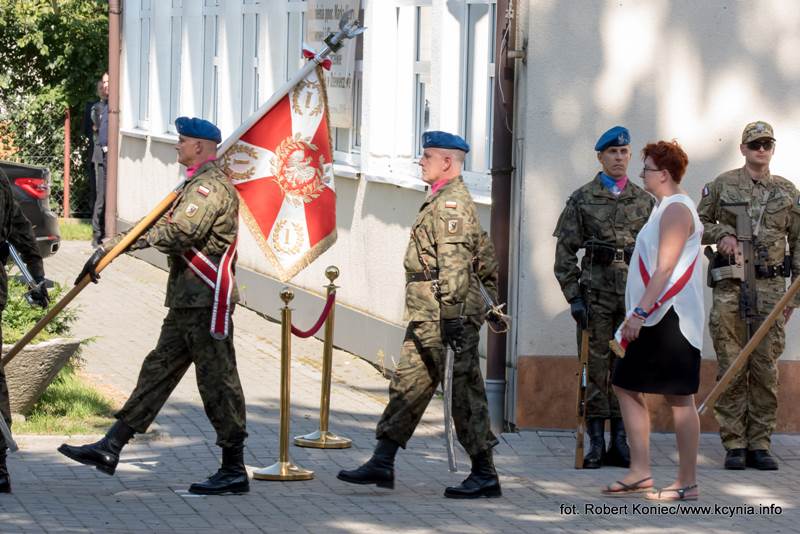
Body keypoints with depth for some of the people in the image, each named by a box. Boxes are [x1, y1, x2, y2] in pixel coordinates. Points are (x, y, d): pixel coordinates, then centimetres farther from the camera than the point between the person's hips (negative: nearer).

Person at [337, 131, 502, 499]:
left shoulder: (450, 203, -14)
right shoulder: (446, 201, 20)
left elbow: (453, 264, -22)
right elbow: (484, 256, 25)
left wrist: (452, 315, -26)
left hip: (442, 316, -11)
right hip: (426, 317, 11)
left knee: (464, 391, -6)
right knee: (408, 386, 10)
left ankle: (485, 475, -2)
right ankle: (382, 464, 12)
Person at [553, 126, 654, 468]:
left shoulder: (644, 201, 11)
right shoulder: (582, 200, 3)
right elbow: (565, 251, 1)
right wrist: (573, 296, -6)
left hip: (634, 295, 2)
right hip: (596, 292, -2)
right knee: (595, 366, -2)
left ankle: (620, 443, 9)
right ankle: (595, 443, 2)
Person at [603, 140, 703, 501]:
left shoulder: (676, 209, -12)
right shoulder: (667, 208, 19)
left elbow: (665, 268, -20)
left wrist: (640, 312, -23)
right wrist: (637, 314, 22)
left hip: (671, 318, -11)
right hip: (656, 319, 11)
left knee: (679, 397, -8)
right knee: (627, 386, 11)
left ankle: (687, 484, -6)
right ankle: (640, 472, 13)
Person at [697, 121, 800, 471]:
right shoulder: (722, 186, 6)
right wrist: (721, 234, -7)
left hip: (771, 288, 1)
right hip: (730, 286, -1)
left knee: (766, 369, 1)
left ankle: (760, 445, 5)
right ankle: (734, 445, 0)